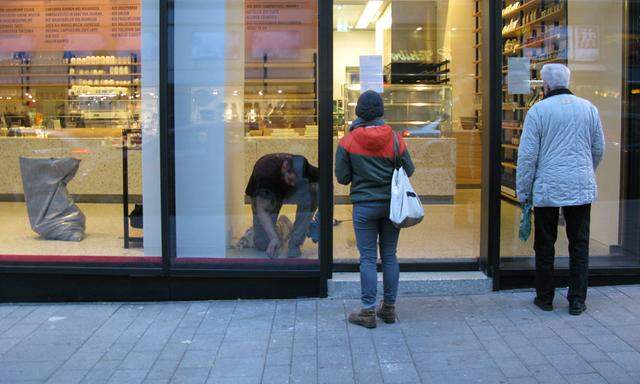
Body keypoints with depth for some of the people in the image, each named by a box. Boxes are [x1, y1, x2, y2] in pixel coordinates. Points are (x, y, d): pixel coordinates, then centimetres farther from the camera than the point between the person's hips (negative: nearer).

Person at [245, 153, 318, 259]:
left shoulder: (303, 169, -30)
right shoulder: (266, 172, -39)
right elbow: (261, 209, -37)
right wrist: (274, 238, -47)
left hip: (289, 191, 3)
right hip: (265, 195, -2)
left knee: (310, 194, -32)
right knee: (262, 244, -15)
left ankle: (295, 243, -19)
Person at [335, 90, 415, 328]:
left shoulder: (348, 141, -9)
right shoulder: (395, 139, -4)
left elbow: (342, 177, -4)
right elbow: (409, 170, 4)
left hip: (364, 205, -2)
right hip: (391, 204, 2)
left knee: (368, 258, 3)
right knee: (389, 255, 12)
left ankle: (368, 312, 5)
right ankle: (389, 308, 19)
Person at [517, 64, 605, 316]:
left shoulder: (538, 111, -5)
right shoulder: (588, 108, 5)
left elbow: (527, 155, -7)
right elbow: (599, 150, 13)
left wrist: (523, 192, 0)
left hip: (547, 188, -3)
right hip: (582, 189, 3)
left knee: (545, 245, 9)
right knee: (579, 245, 9)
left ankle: (545, 298, 17)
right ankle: (577, 300, 12)